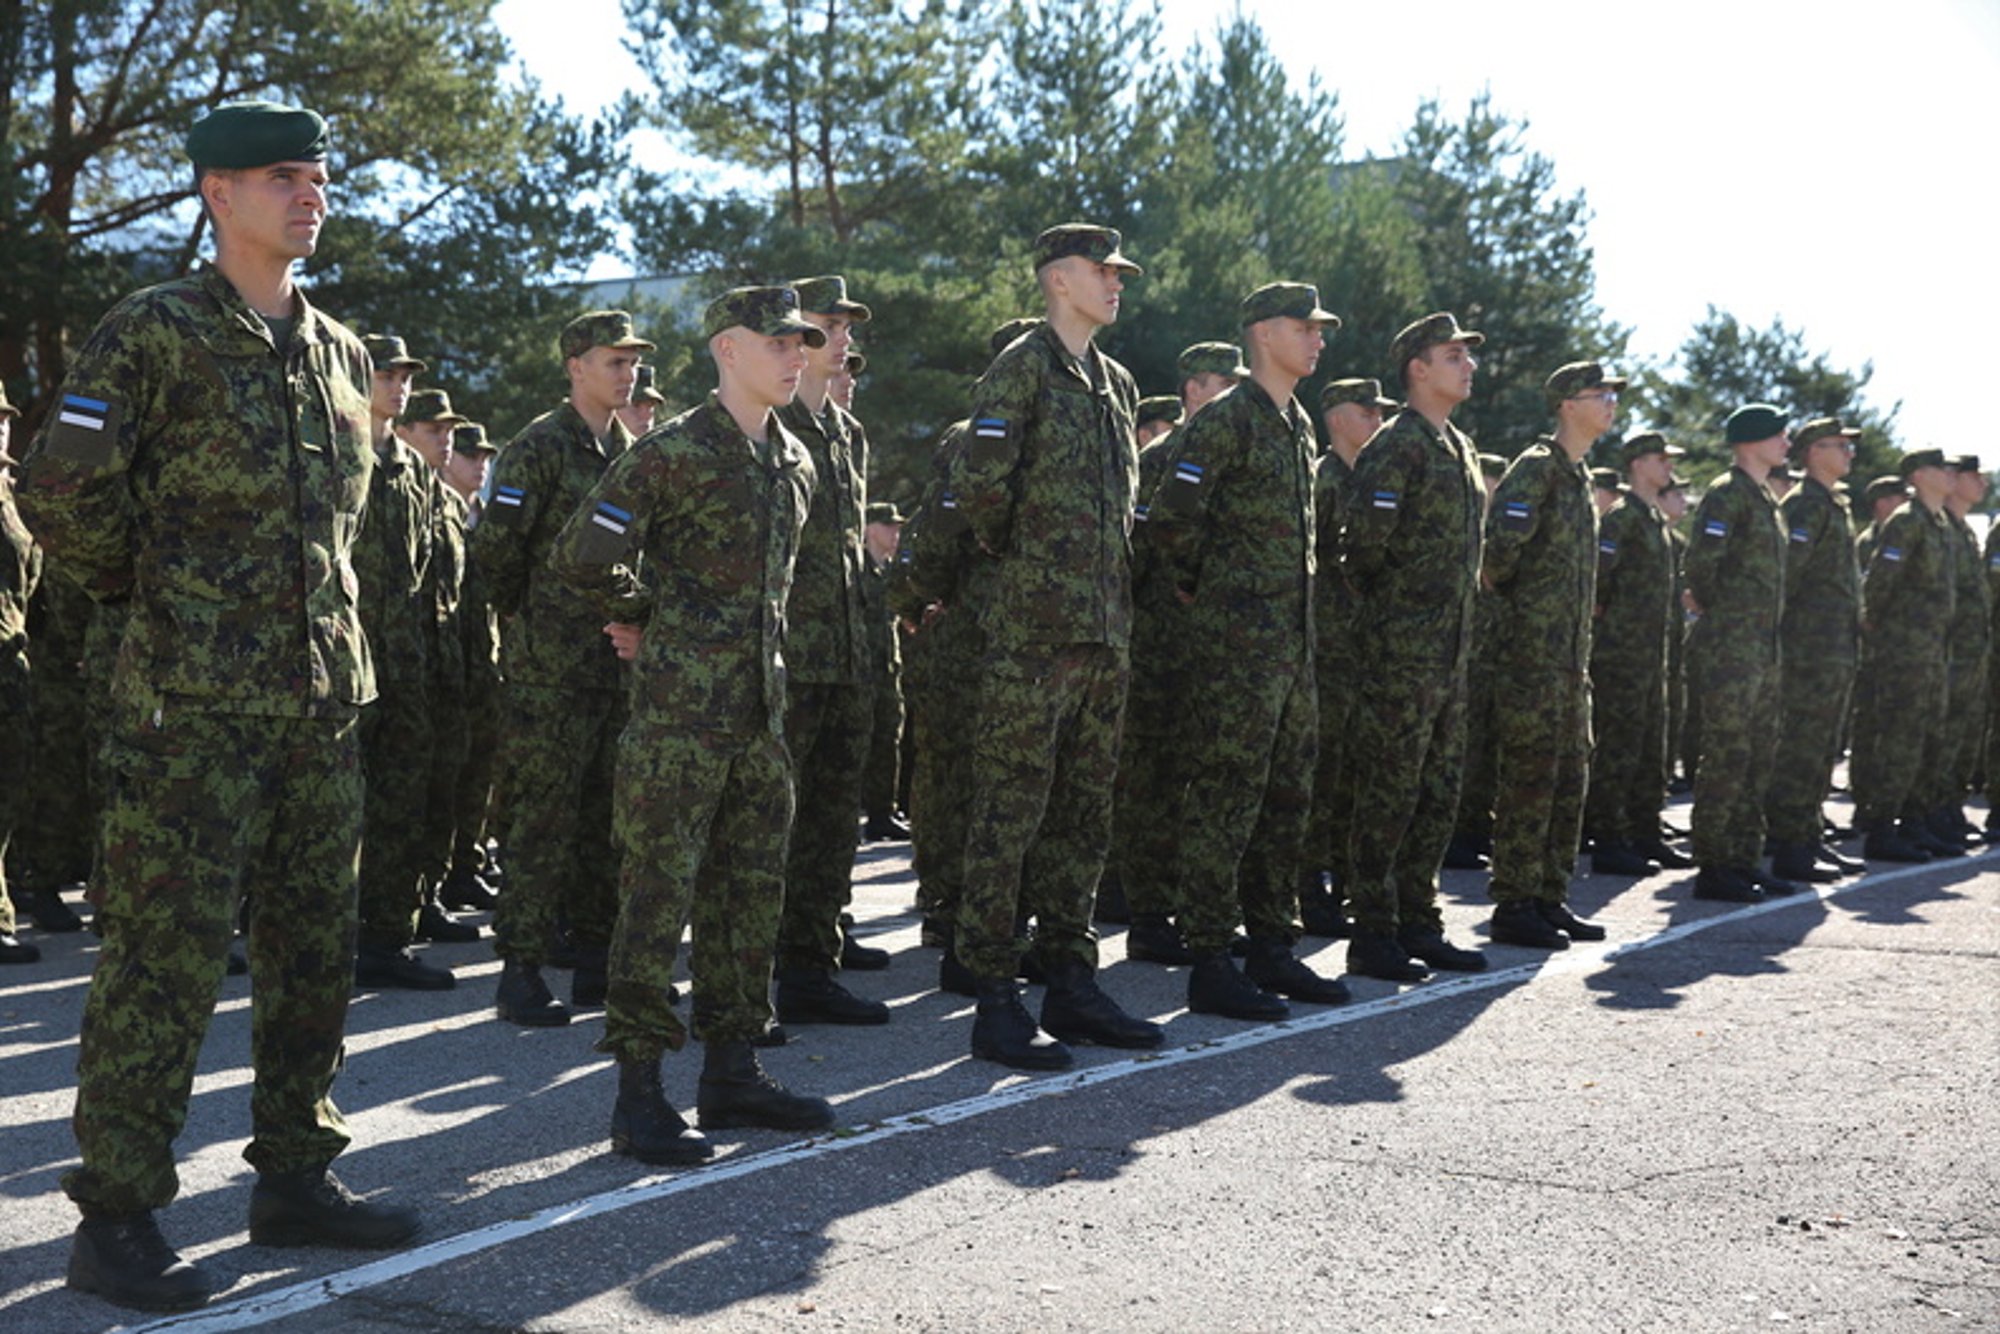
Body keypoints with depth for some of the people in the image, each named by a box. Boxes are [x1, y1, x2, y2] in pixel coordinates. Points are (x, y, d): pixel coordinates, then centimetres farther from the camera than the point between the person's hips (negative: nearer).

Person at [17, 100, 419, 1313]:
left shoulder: (341, 353, 14)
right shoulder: (154, 335, -6)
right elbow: (63, 498, -8)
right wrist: (157, 588, 3)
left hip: (324, 699, 7)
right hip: (193, 706, -7)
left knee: (317, 949, 11)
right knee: (167, 955, -4)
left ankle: (295, 1178, 24)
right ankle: (115, 1217, 7)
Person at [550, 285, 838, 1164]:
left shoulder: (795, 461, 14)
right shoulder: (673, 454, -10)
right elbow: (580, 556, -11)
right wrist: (641, 618, 2)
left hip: (762, 704, 8)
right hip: (680, 706, -8)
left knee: (750, 890, 11)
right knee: (659, 891, -4)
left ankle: (732, 1071, 22)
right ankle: (639, 1091, 1)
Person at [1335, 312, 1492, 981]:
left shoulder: (1460, 448, 18)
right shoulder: (1397, 444, -12)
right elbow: (1365, 537, -19)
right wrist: (1386, 602, -6)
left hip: (1450, 650, 9)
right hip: (1401, 651, -9)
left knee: (1439, 792, 12)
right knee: (1389, 793, -4)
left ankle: (1418, 924, 21)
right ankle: (1373, 936, 3)